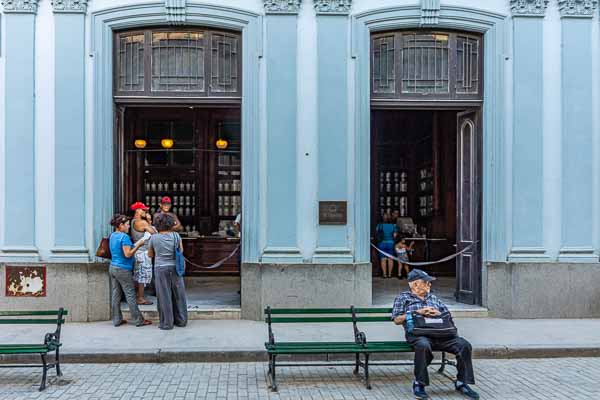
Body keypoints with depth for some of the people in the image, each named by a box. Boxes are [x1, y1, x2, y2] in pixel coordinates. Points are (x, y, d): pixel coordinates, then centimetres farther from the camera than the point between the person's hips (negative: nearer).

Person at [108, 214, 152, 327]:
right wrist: (138, 245, -11)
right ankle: (139, 320, 4)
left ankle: (117, 320, 13)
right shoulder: (124, 237, -16)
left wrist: (135, 245, 11)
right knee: (130, 295, -2)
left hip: (113, 267, 8)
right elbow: (127, 254, -20)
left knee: (115, 295, 10)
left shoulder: (112, 236, 10)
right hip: (123, 270, -8)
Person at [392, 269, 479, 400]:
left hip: (439, 333, 4)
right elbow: (397, 320, 4)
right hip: (417, 334, -4)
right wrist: (417, 312, -6)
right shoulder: (403, 298, 14)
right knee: (423, 345, -41)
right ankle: (419, 384, -25)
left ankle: (461, 383, -9)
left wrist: (438, 313, 2)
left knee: (464, 345, -21)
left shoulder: (433, 298, 28)